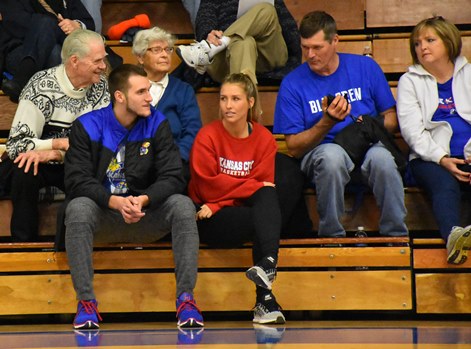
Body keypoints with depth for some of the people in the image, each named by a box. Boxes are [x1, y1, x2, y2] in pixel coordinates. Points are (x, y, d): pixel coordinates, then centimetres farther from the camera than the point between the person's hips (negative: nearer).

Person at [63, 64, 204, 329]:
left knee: (183, 205, -26)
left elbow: (172, 178, -7)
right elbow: (77, 182, -13)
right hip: (102, 215, -1)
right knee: (78, 207, -33)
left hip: (146, 215, 1)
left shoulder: (157, 124, 0)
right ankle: (86, 301, -28)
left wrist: (144, 200, -27)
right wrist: (116, 202, -29)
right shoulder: (87, 126, -4)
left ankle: (186, 298, -26)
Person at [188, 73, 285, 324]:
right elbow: (207, 187, -12)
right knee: (260, 219, -32)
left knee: (267, 200, -31)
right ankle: (265, 298, -38)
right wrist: (254, 187, -14)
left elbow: (266, 187, -4)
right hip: (210, 221, -3)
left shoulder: (264, 139, 4)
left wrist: (219, 203, -17)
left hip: (248, 211, 3)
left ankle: (268, 265, -47)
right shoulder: (207, 136, -5)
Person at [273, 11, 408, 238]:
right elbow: (294, 148, -3)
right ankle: (331, 237, -23)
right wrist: (328, 122, -18)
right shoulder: (292, 83, 2)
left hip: (367, 146, 1)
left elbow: (391, 117, 12)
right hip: (318, 152, -1)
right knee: (331, 155, -38)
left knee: (381, 158, -35)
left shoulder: (365, 67, 7)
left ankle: (396, 236, -22)